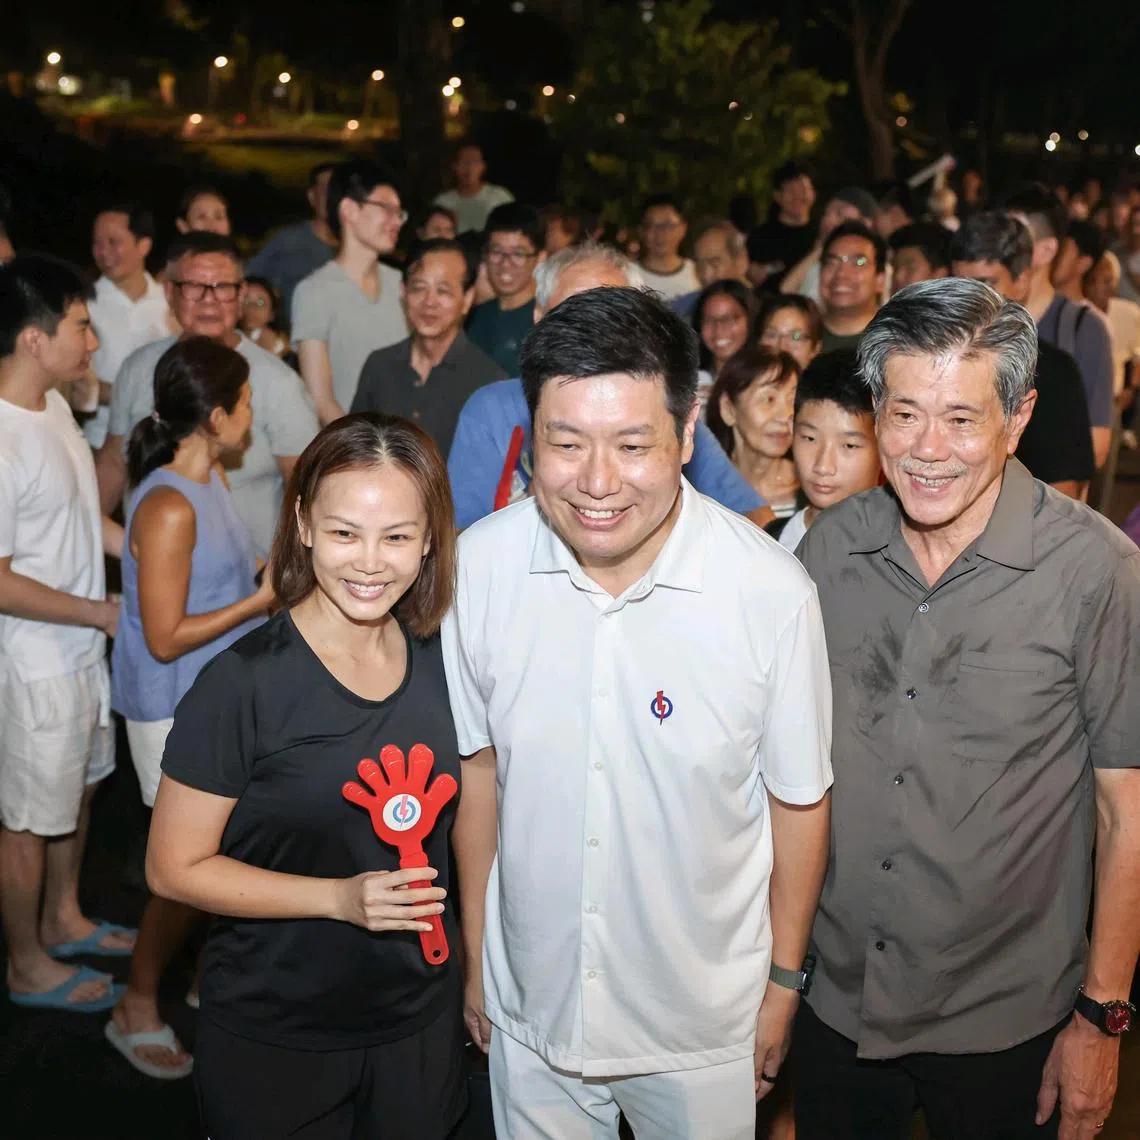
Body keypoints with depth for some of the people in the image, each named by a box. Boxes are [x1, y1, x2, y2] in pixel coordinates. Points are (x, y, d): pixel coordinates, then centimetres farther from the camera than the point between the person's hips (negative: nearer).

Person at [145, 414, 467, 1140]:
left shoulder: (439, 661, -3)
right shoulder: (244, 683, -19)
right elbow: (175, 868, -14)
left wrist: (479, 969, 8)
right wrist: (341, 898, -23)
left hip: (421, 1023, 4)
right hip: (272, 1042, -4)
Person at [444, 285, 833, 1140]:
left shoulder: (772, 593, -22)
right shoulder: (478, 566, -14)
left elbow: (798, 802, -9)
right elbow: (480, 768, -2)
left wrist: (783, 986, 0)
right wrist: (475, 958, 5)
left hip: (704, 1023, -2)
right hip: (530, 1006, 2)